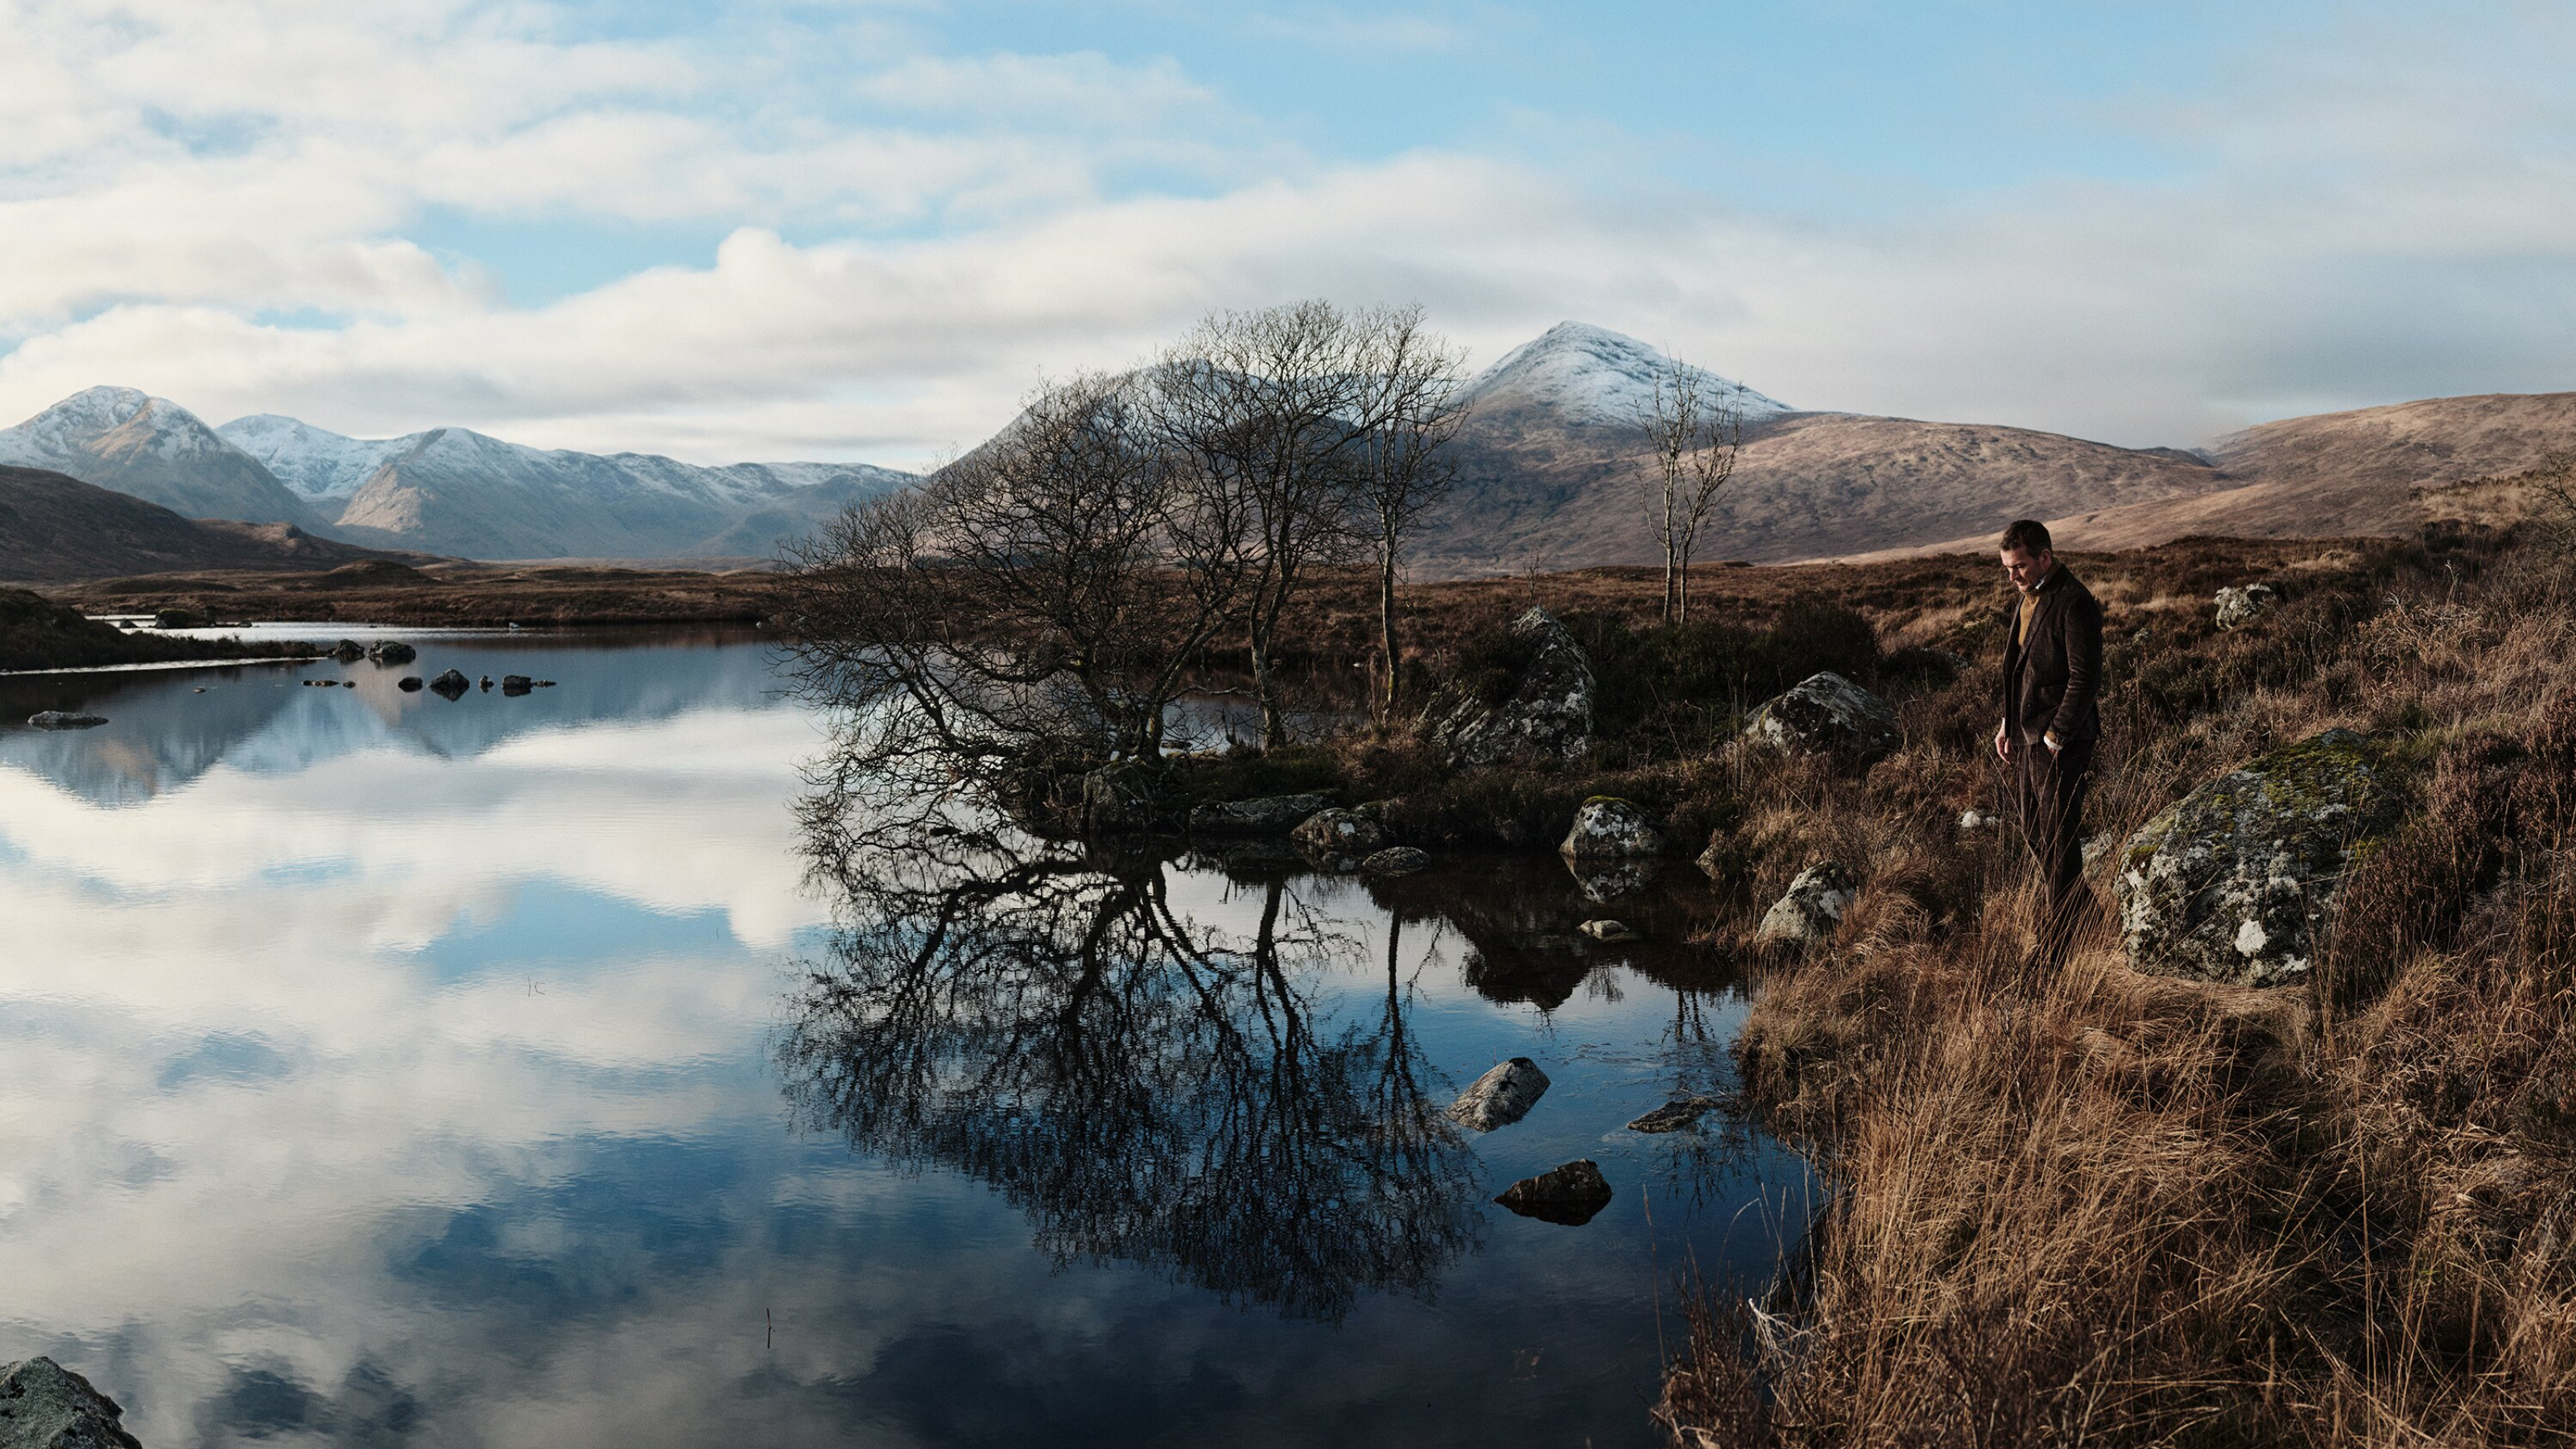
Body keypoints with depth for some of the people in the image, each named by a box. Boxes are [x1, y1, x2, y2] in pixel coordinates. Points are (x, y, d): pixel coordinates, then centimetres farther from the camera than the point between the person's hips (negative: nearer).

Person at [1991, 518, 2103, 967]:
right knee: (2032, 827, 19)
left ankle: (2055, 940, 10)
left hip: (2061, 740, -9)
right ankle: (2074, 898, 41)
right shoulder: (2025, 596, 11)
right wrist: (2007, 723, 15)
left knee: (2058, 838, 0)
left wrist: (2055, 737, -19)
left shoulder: (2075, 604, -18)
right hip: (2027, 733, 9)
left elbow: (2085, 678, -20)